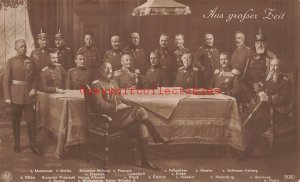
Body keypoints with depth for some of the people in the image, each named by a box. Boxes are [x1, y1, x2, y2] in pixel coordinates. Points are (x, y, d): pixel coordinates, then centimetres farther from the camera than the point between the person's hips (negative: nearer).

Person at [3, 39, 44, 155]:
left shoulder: (30, 62, 6)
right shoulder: (11, 61, -1)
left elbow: (34, 78, 11)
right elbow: (6, 80, -3)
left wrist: (34, 89, -8)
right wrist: (7, 97, -8)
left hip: (28, 95, 2)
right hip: (15, 95, -2)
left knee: (31, 120, 1)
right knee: (15, 121, 8)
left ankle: (33, 146, 8)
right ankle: (17, 144, 20)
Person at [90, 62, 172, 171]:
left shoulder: (113, 83, 24)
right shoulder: (96, 85, -2)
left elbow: (122, 99, 25)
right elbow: (100, 105, -13)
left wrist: (129, 106, 5)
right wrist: (117, 107, -18)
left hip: (121, 116, 8)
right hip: (109, 119, -8)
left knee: (142, 127, -19)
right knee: (139, 110, -23)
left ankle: (145, 161, -14)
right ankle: (157, 137, -5)